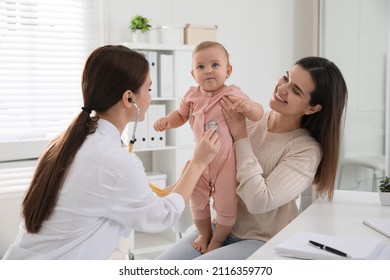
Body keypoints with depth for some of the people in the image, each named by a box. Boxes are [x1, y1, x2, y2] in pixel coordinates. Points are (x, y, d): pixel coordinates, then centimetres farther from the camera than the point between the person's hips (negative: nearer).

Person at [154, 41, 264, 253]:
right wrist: (166, 121, -6)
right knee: (197, 201, 16)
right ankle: (204, 235, 41)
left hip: (226, 160, -4)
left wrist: (248, 105, -39)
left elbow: (258, 115, -17)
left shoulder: (232, 94, -15)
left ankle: (217, 241, 29)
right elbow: (180, 115, 15)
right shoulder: (192, 96, -2)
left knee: (225, 205, 4)